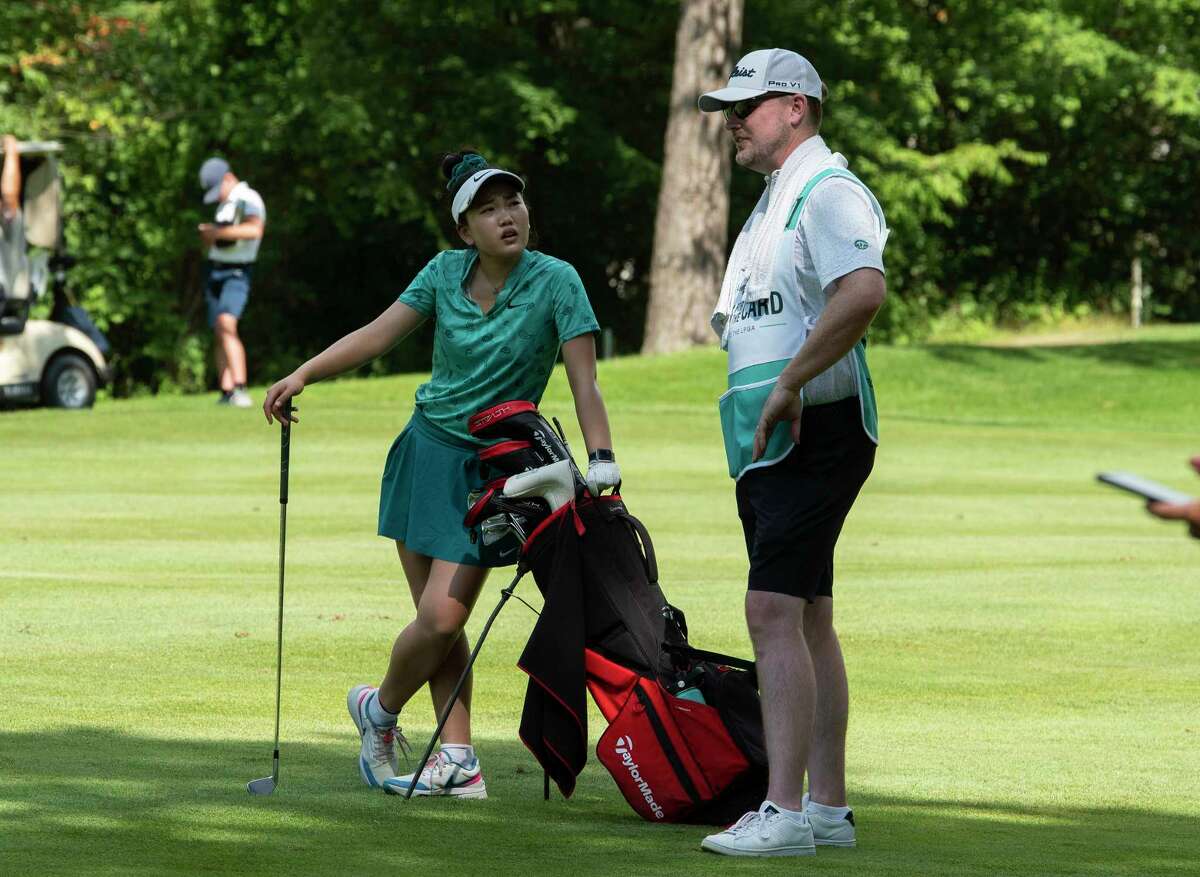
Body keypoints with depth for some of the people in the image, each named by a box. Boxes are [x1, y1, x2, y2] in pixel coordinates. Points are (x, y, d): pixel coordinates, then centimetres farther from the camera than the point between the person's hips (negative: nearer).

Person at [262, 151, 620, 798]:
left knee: (442, 618, -12)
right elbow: (377, 334, 4)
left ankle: (379, 708, 14)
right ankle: (459, 762, 6)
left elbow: (584, 383, -14)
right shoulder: (445, 273, 0)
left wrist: (601, 459, -26)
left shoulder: (554, 281, -11)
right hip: (427, 453, 3)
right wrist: (303, 374, -6)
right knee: (437, 621, -2)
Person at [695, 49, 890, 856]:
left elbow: (864, 291, -30)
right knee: (806, 619, 11)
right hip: (770, 441, 11)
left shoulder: (828, 192, -13)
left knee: (775, 611, -17)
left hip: (817, 430, -11)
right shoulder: (774, 201, 21)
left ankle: (785, 814, -20)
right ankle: (828, 808, 15)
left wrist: (789, 384, -25)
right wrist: (766, 404, 14)